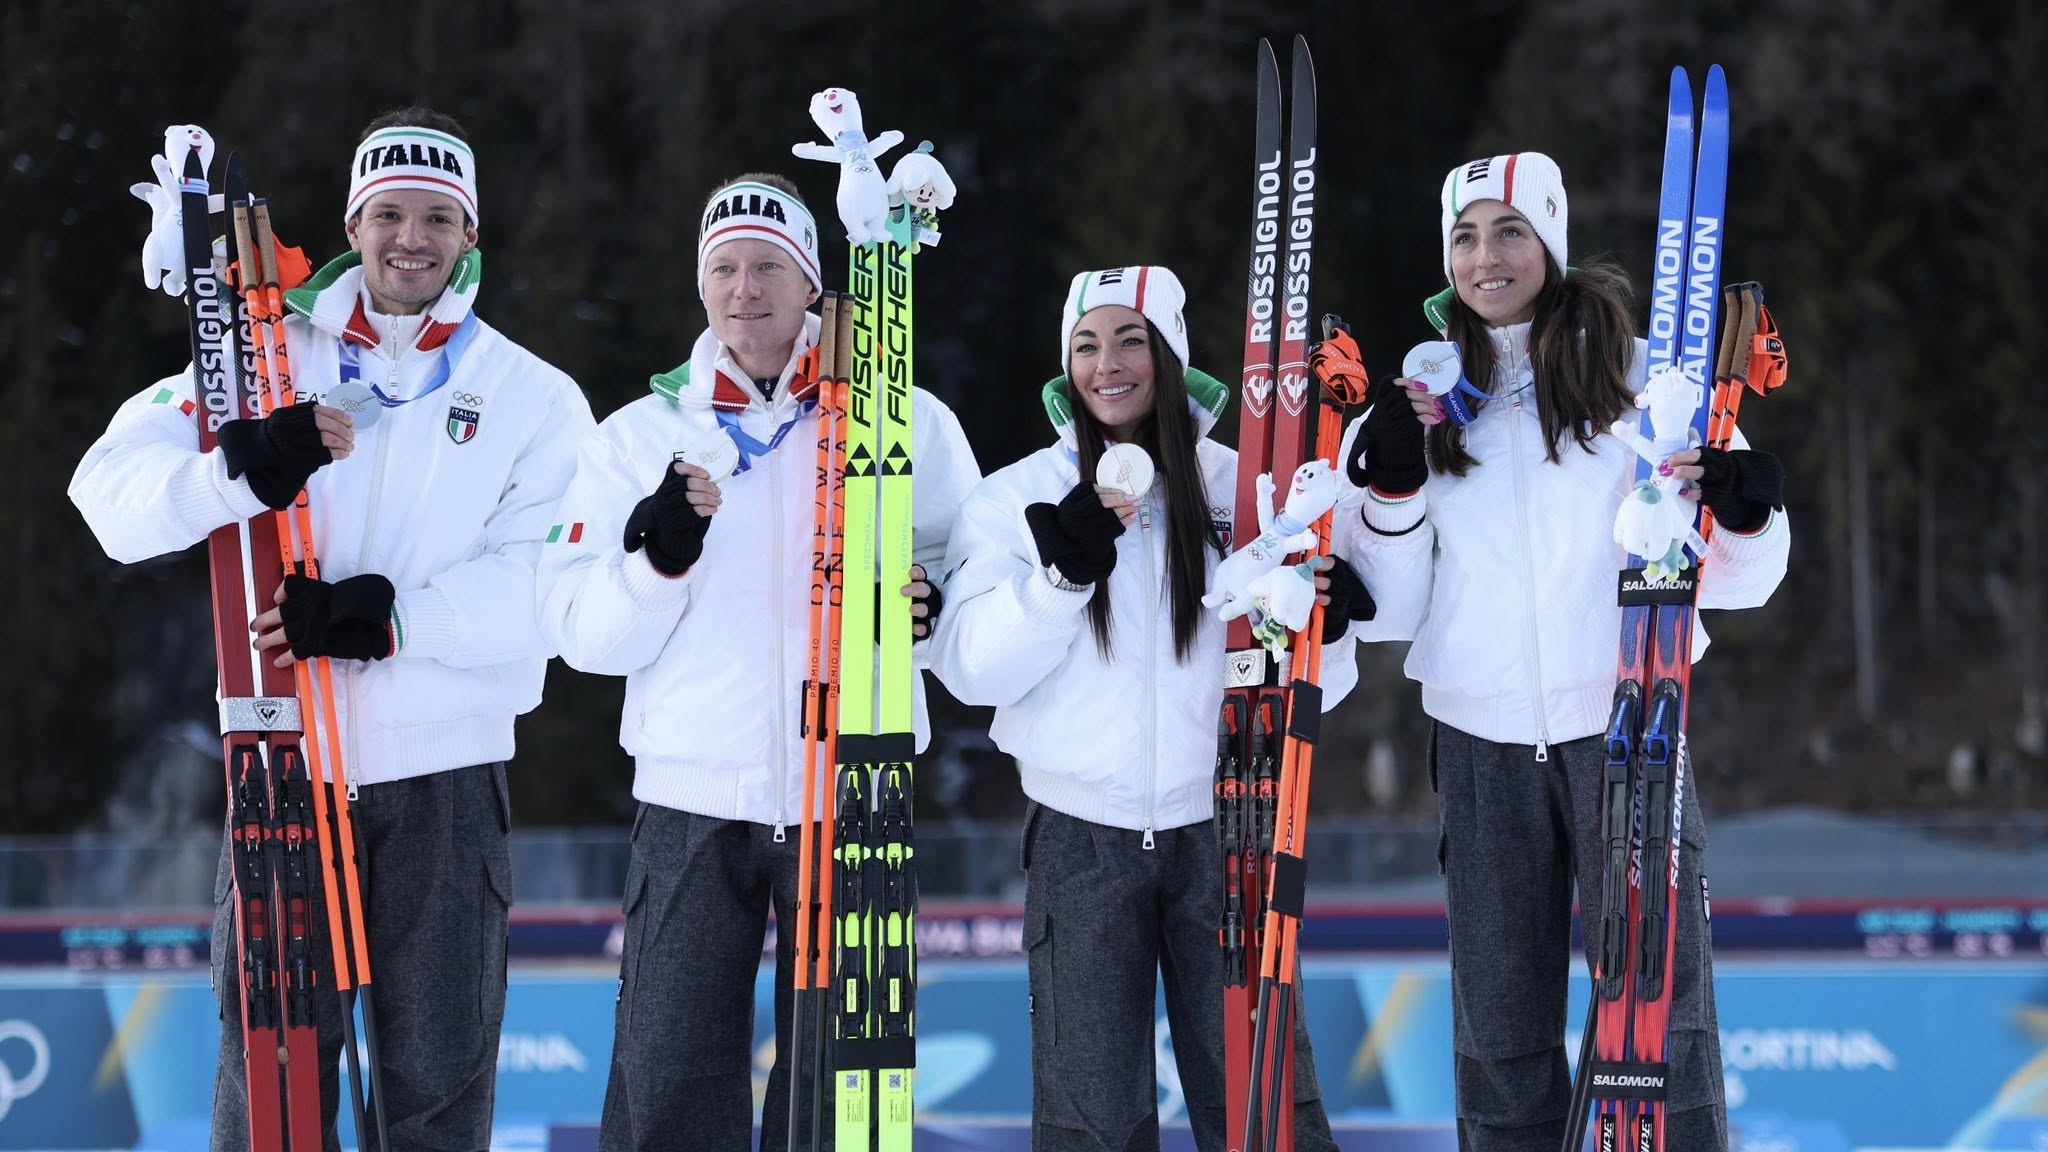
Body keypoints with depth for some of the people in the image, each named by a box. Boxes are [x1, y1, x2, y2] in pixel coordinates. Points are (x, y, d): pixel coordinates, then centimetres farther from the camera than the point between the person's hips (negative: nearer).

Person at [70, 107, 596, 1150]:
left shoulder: (534, 396, 6)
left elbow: (546, 580, -8)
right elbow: (114, 486, -3)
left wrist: (386, 618, -21)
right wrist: (240, 471, -23)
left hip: (443, 777, 0)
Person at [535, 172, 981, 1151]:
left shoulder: (905, 422, 5)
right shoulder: (638, 438, 7)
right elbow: (584, 637, 3)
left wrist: (937, 604, -11)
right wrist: (659, 555, -15)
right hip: (692, 807, 0)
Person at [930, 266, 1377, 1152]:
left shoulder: (1240, 487, 3)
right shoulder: (1017, 498, 1)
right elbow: (973, 672, -9)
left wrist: (1322, 631, -16)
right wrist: (1064, 571, -21)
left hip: (1221, 831, 0)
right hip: (1082, 838, 0)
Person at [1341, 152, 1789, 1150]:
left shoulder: (1633, 375, 1)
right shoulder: (1426, 399, 9)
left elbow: (1729, 583, 1)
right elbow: (1398, 608, 8)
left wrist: (1746, 513, -20)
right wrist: (1393, 480, -6)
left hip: (1623, 730, -3)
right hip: (1483, 744, 3)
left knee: (1661, 1019, -7)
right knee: (1499, 1031, 7)